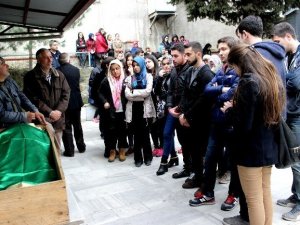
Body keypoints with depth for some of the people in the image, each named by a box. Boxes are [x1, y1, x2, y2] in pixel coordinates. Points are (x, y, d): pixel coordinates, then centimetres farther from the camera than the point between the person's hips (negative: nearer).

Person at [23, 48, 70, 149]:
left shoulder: (59, 75, 10)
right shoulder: (30, 76, -3)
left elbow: (66, 93, 5)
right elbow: (32, 98, -10)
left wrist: (59, 111, -9)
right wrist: (49, 112, -14)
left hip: (58, 119, 4)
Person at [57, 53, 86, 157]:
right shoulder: (76, 70, -2)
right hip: (76, 102, 4)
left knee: (66, 127, 5)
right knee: (77, 126, 17)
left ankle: (69, 150, 8)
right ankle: (81, 147, 27)